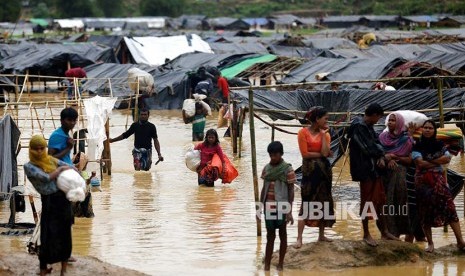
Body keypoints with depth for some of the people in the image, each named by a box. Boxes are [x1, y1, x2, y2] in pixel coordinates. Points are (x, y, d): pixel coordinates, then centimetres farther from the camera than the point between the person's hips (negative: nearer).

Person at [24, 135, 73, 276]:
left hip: (64, 198, 5)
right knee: (49, 236, -2)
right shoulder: (29, 166, -5)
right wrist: (60, 169, -4)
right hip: (49, 202, -5)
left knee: (65, 234, 8)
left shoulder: (52, 160, 10)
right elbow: (46, 177, -17)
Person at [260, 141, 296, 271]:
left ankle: (280, 264, 13)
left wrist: (289, 211, -12)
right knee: (270, 235, 8)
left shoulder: (287, 169, -8)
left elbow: (291, 191, -8)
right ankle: (267, 265, 8)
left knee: (282, 234, 6)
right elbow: (264, 188, 12)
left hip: (281, 206, -4)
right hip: (269, 206, 4)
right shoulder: (266, 168, 6)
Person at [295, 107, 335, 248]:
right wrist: (321, 154, -7)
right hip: (309, 170, -5)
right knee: (306, 203, -9)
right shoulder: (303, 133, -6)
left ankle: (321, 235, 18)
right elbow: (305, 154, -12)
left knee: (324, 202, 8)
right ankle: (299, 238, -10)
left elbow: (325, 152, -10)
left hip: (324, 169, 5)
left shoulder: (325, 134, 6)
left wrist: (323, 134, -7)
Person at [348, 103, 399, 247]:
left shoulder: (369, 126, 12)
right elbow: (367, 149, -20)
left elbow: (376, 143, 8)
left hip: (374, 168, 9)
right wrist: (383, 157, -9)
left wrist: (381, 157, -12)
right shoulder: (358, 127, -17)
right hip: (365, 169, -9)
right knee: (367, 202, 0)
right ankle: (366, 234, 9)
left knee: (380, 200, 13)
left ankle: (384, 231, 21)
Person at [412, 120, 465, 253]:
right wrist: (438, 162, -6)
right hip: (423, 181, -1)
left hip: (438, 179, 1)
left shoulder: (439, 145, 11)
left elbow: (447, 158, -5)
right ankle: (430, 244, 7)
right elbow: (420, 163, -12)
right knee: (425, 212, 0)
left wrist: (429, 162, -10)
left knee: (449, 207, -9)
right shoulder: (417, 146, 2)